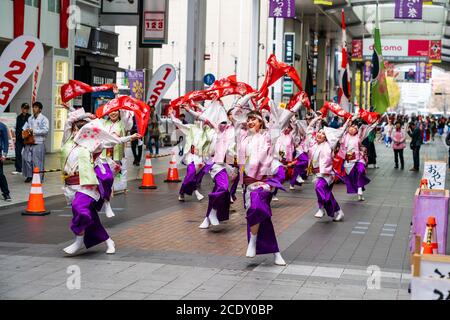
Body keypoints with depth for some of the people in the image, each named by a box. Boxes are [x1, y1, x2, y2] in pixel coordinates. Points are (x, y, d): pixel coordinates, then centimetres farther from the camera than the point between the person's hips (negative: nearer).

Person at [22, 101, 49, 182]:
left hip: (38, 143, -6)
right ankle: (29, 175, 18)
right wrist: (25, 132, -2)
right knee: (26, 159, 4)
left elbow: (45, 130, -14)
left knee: (37, 161, -3)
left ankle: (39, 178, 5)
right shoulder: (30, 118, 14)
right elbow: (25, 127, 21)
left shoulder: (43, 119, -3)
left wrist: (34, 131, -17)